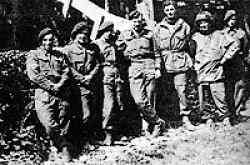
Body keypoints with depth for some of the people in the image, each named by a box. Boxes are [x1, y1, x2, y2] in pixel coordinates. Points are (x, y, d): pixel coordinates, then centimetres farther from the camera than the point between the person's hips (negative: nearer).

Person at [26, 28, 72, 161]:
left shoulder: (59, 56, 20)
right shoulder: (33, 55, 8)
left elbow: (66, 72, 10)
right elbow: (34, 75, -5)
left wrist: (59, 85, -10)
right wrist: (51, 86, -11)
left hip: (62, 94, 3)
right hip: (44, 94, -3)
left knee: (63, 124, 1)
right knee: (50, 125, -13)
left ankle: (64, 148, 14)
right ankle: (64, 146, 4)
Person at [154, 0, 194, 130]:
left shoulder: (184, 26, 7)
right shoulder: (159, 28, 7)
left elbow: (189, 44, 11)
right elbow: (156, 48, 8)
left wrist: (189, 61, 2)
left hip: (180, 64, 0)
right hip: (165, 65, 1)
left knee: (181, 91, -5)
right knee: (165, 92, 5)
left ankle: (185, 118, 1)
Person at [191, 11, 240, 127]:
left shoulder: (218, 35, 3)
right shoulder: (195, 37, 9)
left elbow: (235, 44, 4)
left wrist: (224, 58, 0)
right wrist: (193, 64, 7)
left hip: (216, 72, -2)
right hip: (201, 73, 2)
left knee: (219, 96, -6)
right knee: (204, 98, 4)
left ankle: (225, 117, 8)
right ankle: (209, 118, 16)